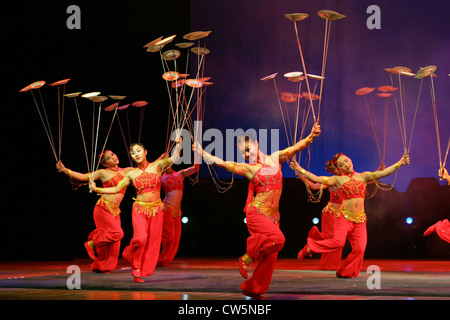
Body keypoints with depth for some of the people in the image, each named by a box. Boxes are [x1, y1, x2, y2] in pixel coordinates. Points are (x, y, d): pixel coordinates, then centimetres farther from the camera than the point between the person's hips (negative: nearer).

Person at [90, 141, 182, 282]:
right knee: (140, 238, -21)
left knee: (152, 242, -1)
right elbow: (116, 189, 10)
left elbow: (174, 158, -10)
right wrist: (97, 189, 2)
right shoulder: (131, 174, 7)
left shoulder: (157, 166, 4)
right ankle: (136, 268, 3)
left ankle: (139, 272, 11)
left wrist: (178, 143, -19)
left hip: (156, 209, 1)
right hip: (139, 209, -1)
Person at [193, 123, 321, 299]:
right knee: (277, 238, -28)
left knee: (270, 257, 1)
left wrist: (311, 137, -10)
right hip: (256, 213, -4)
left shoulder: (275, 159, 11)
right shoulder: (248, 168, 2)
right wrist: (202, 153, -9)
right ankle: (247, 258, -11)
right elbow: (221, 163, -3)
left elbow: (296, 147, 5)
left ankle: (252, 288, 14)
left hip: (273, 216, 4)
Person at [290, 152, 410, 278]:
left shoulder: (364, 176, 12)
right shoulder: (338, 180, 5)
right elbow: (317, 179, -3)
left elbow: (383, 173, 4)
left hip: (360, 219, 3)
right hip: (344, 216, -3)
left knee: (359, 248, -7)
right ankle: (310, 247, -2)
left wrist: (400, 163, -6)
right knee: (338, 242, -24)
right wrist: (301, 170, -12)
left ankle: (344, 272, 12)